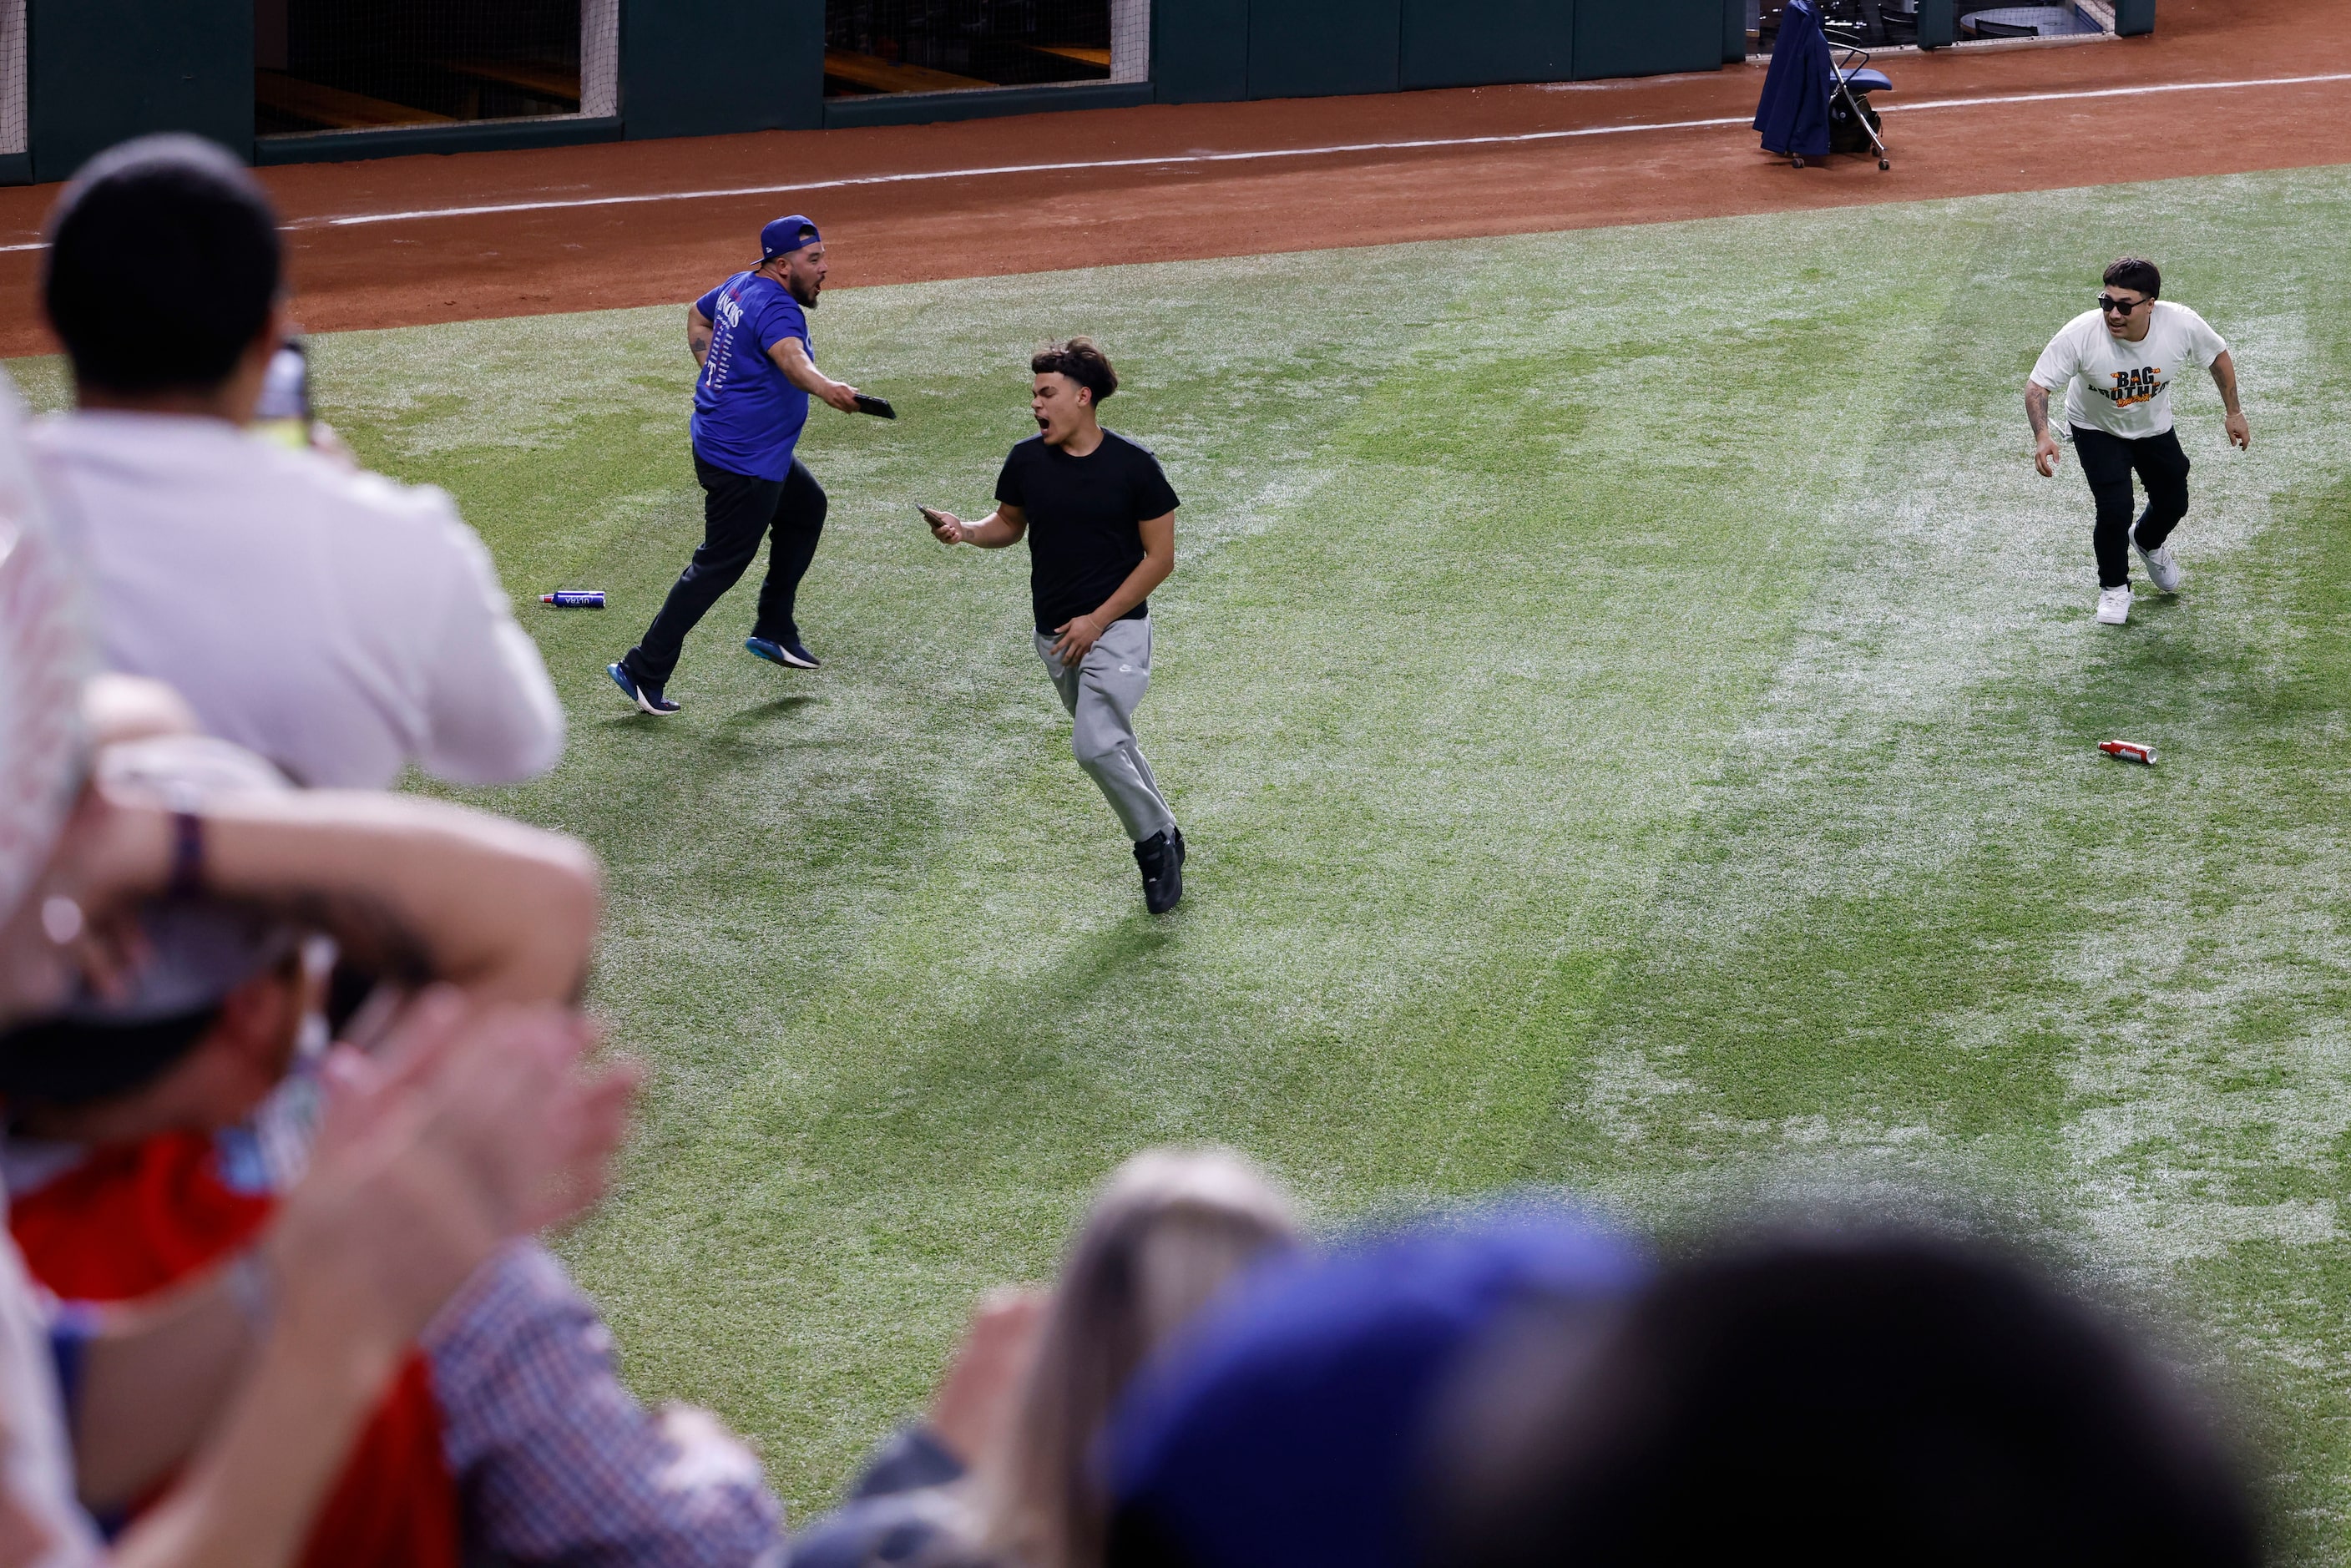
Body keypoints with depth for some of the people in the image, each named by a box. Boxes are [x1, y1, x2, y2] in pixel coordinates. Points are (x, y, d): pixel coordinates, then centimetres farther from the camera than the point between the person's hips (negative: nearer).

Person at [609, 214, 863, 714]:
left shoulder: (740, 287, 6)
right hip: (745, 462, -11)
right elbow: (790, 356, -45)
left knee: (806, 506, 28)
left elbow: (698, 316, 25)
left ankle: (774, 631, 35)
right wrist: (826, 389, -63)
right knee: (720, 565, -6)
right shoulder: (775, 306, -24)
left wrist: (717, 372, 18)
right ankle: (644, 671, -4)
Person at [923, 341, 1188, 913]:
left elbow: (1161, 556, -8)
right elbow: (1010, 524, 16)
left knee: (1095, 746, -19)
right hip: (1055, 634, 5)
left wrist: (1097, 620, -13)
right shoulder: (1027, 461, -1)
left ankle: (1156, 841, 1)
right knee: (1111, 743, 14)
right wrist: (966, 531, -7)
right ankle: (1164, 839, 32)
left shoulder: (1133, 465, -12)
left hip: (1117, 629, -5)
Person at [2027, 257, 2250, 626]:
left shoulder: (2182, 325, -31)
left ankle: (2148, 542, 54)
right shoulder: (2081, 333, -37)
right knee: (2115, 509, -16)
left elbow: (2218, 356, -10)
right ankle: (2114, 588, 12)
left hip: (2155, 428, 3)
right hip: (2098, 430, -3)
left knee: (2173, 505, 17)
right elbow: (2037, 385, -28)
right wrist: (2042, 435, -45)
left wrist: (2234, 413, -1)